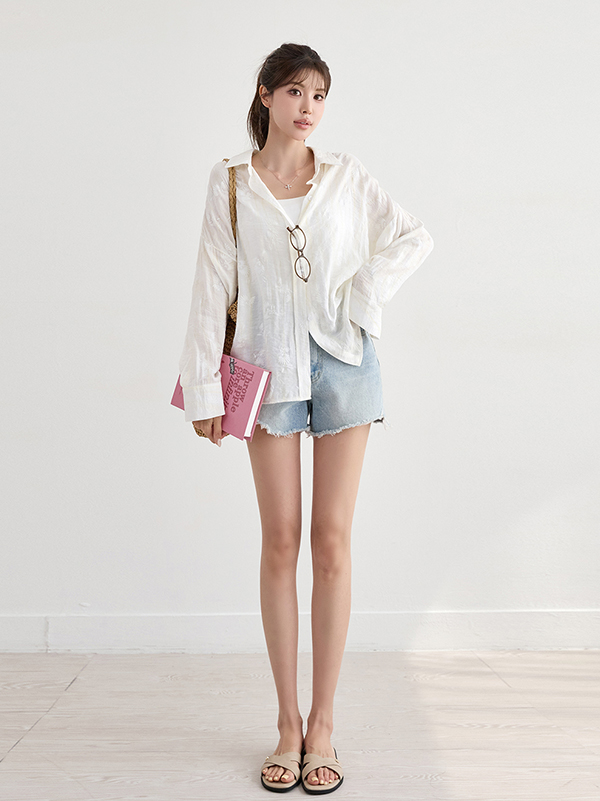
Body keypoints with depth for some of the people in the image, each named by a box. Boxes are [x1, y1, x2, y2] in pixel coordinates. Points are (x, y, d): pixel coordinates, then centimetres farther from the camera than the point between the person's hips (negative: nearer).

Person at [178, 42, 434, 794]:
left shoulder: (347, 176, 7)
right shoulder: (230, 180, 5)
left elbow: (415, 236, 10)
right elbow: (213, 283, 2)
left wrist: (363, 292, -4)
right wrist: (204, 386, -2)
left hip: (343, 362, 1)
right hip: (270, 366, 0)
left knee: (332, 542, 0)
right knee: (280, 543, 2)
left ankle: (322, 724, 11)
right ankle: (287, 723, 15)